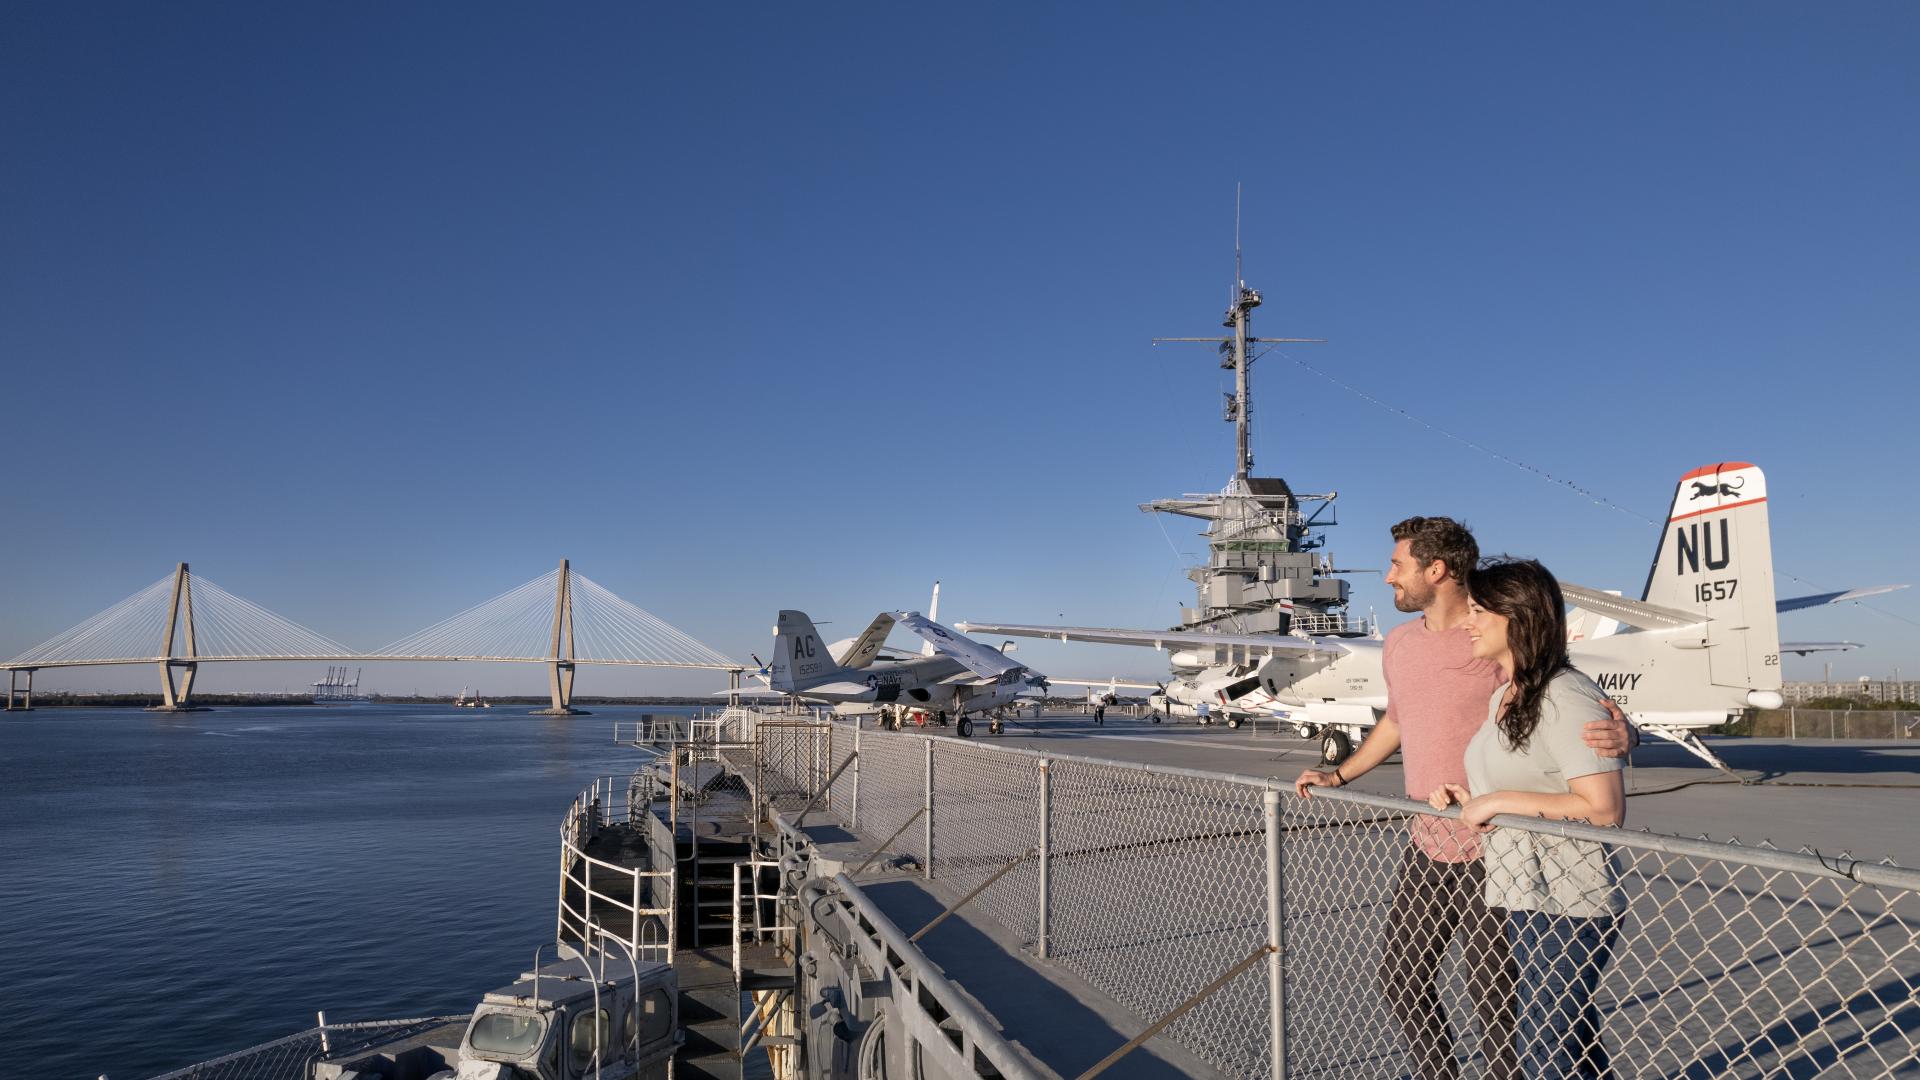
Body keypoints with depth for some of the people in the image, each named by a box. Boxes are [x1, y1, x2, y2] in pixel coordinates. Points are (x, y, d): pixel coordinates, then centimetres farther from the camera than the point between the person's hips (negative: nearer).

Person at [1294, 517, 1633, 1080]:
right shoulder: (1400, 644, 6)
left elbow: (1582, 709, -10)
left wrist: (1619, 732, -32)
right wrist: (1340, 775, 22)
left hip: (1489, 853, -7)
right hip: (1425, 848, 7)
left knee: (1493, 997, 5)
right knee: (1401, 978, 16)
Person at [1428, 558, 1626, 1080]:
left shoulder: (1565, 696, -18)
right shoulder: (1505, 695, 12)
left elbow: (1603, 807, -24)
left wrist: (1498, 801, -20)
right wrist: (1467, 798, 6)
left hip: (1563, 908, -9)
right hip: (1522, 901, 9)